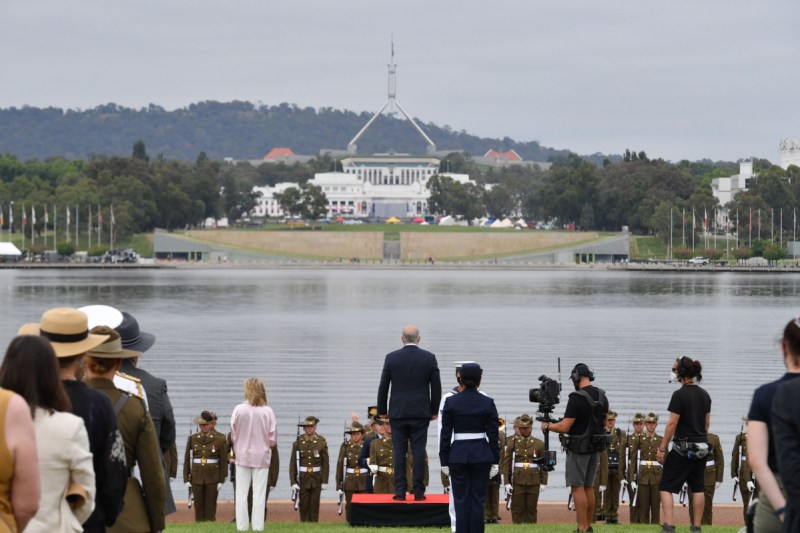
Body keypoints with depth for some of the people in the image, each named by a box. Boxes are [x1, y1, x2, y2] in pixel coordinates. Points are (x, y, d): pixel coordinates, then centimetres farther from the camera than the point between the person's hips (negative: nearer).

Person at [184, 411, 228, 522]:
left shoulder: (219, 439, 0)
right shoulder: (192, 439, 5)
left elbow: (224, 461, 1)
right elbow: (187, 460, 6)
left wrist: (221, 480, -4)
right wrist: (186, 479, 0)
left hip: (212, 478, -1)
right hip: (196, 478, 1)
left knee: (211, 507, 1)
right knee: (198, 507, 3)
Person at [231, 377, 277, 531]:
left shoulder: (239, 409, -9)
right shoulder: (267, 411, -9)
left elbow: (233, 436, -2)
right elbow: (273, 440, -5)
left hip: (242, 456, 0)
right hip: (261, 456, 0)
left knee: (241, 493, 7)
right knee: (259, 493, 5)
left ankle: (242, 526, 7)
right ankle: (258, 526, 4)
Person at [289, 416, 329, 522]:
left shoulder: (321, 442, 0)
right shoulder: (298, 442, 0)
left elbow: (325, 463, 1)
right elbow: (293, 463, -1)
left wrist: (325, 481, -3)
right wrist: (293, 481, -7)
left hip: (316, 478, 0)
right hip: (302, 478, 0)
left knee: (315, 505, 3)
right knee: (303, 505, 0)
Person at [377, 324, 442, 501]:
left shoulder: (391, 358, -2)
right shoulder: (429, 358, -2)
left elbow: (383, 387, 1)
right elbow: (436, 387, 2)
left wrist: (382, 410, 12)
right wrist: (434, 411, 13)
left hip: (398, 413, 0)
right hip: (421, 413, 0)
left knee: (399, 452, 3)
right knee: (419, 452, 1)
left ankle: (400, 491, 0)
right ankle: (418, 491, 0)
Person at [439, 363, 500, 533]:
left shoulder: (451, 402, -3)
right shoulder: (487, 403, -2)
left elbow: (445, 434, -1)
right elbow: (494, 434, -1)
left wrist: (444, 461, 4)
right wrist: (495, 461, 5)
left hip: (458, 455, 0)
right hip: (481, 455, 0)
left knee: (461, 500, 3)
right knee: (478, 500, 4)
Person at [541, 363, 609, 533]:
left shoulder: (577, 398, -19)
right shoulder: (602, 396, 4)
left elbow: (564, 427, -20)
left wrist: (547, 426, -3)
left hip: (579, 449, -7)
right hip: (596, 448, 7)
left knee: (577, 487, -4)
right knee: (589, 487, 14)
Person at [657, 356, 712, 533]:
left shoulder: (679, 395, -14)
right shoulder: (704, 394, 9)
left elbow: (672, 423, -16)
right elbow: (707, 422, 15)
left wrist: (662, 448, -11)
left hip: (682, 447, -7)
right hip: (701, 448, 7)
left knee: (666, 487, -2)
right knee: (697, 488, 11)